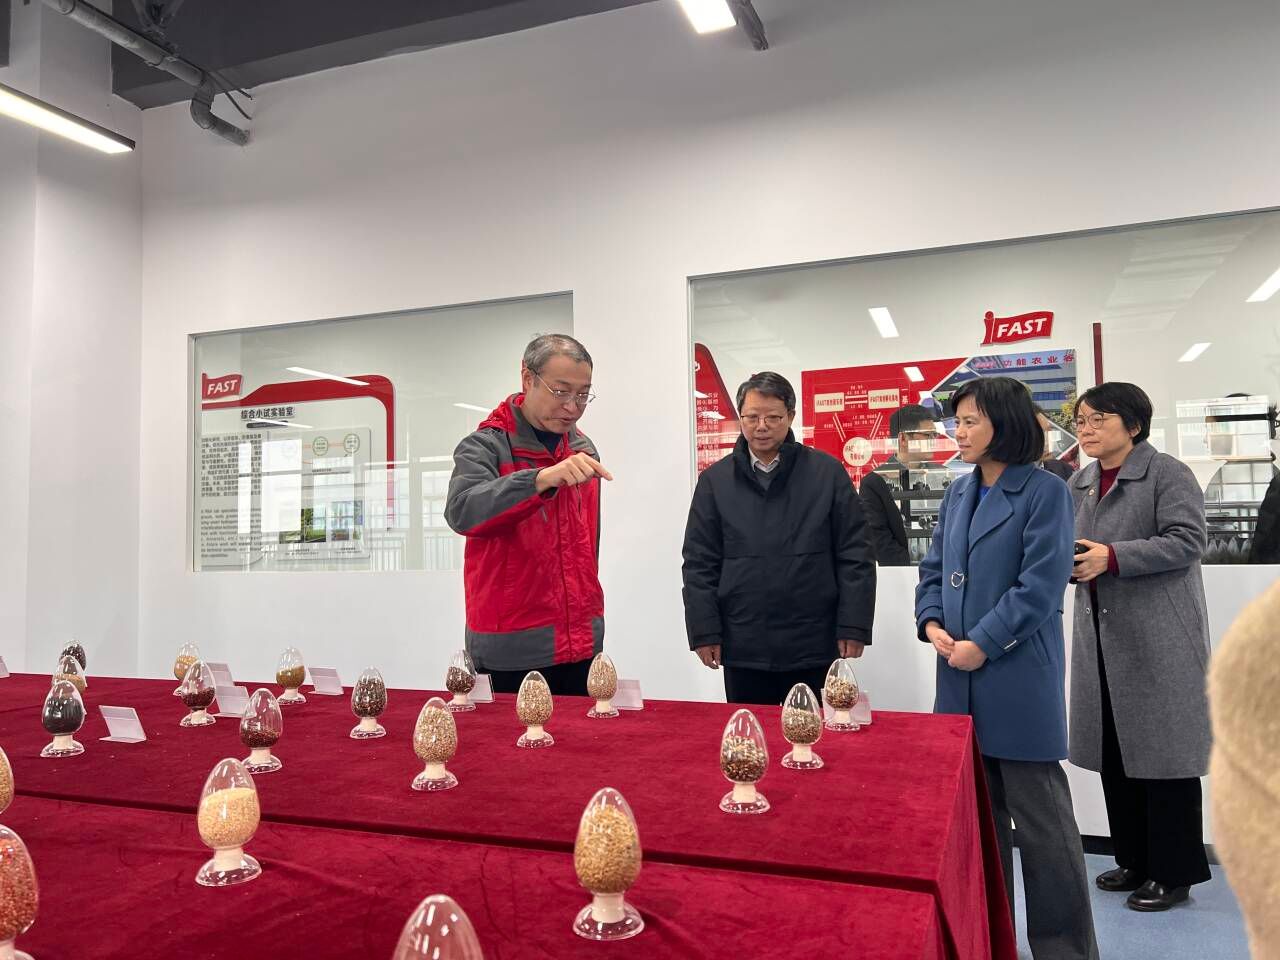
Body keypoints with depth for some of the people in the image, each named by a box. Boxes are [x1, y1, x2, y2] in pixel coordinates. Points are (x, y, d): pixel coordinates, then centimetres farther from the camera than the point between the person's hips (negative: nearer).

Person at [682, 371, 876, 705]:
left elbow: (854, 556, 1)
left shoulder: (827, 472, 1)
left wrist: (853, 628, -4)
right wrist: (704, 633, -2)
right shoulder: (715, 480, 4)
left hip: (814, 646, -1)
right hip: (743, 648, 1)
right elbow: (700, 563, 4)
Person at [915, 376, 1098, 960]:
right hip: (960, 676, 7)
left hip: (1018, 676, -7)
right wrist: (932, 623, -4)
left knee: (1040, 815, 3)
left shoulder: (1045, 492, -8)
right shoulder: (959, 493, 12)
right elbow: (934, 568, 13)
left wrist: (983, 644, -17)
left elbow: (1040, 584, -15)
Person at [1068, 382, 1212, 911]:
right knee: (1114, 750, 12)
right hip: (1102, 634, 7)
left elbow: (1187, 540, -17)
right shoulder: (1079, 483, 13)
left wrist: (1112, 558, -24)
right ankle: (1133, 859, 27)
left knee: (1163, 750, 1)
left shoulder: (1168, 473, -7)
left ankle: (1173, 871, 15)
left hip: (1158, 635, -7)